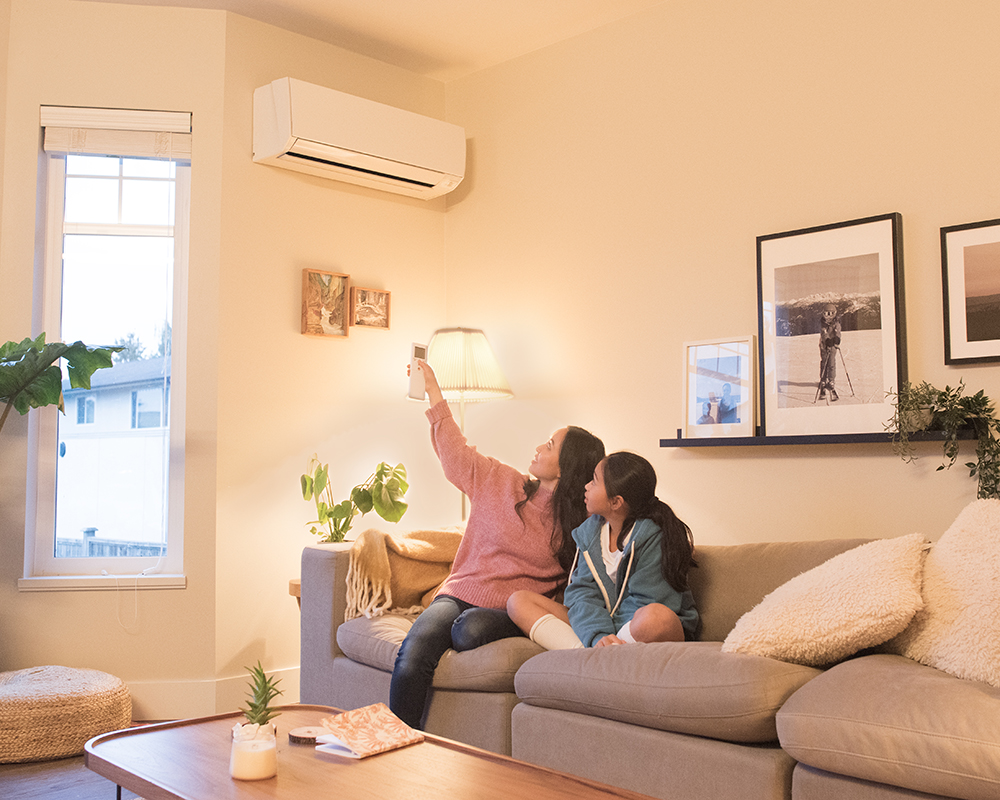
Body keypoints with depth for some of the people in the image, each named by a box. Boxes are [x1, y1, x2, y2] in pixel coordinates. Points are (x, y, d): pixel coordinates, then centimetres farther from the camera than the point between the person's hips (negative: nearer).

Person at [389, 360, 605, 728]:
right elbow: (456, 454, 18)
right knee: (412, 655, -27)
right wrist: (433, 393, 19)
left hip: (510, 611, -2)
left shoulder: (579, 523, 3)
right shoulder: (499, 481, 8)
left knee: (469, 630, -40)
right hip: (459, 593, 2)